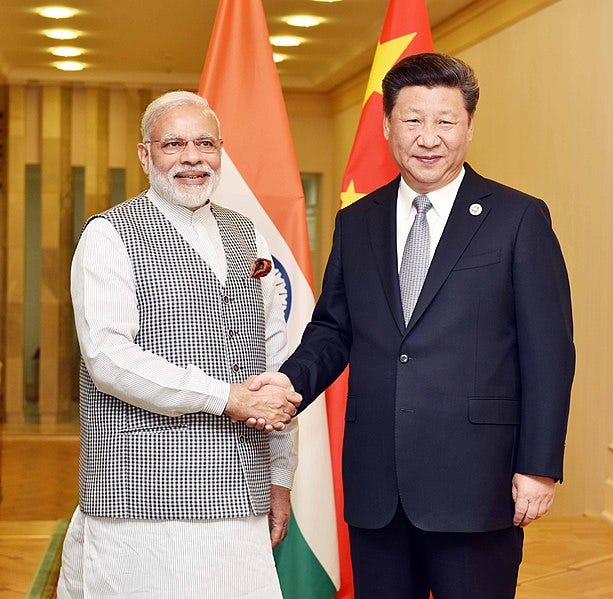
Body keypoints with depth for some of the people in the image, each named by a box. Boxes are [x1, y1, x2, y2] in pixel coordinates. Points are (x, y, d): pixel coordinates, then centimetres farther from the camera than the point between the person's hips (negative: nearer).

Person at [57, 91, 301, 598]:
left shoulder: (247, 237, 16)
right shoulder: (110, 236, -2)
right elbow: (108, 357, -14)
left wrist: (280, 476, 15)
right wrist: (227, 397, -16)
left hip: (239, 499, 5)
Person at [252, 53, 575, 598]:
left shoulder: (519, 218, -2)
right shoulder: (355, 223, 11)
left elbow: (548, 352, -4)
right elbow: (333, 328, 14)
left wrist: (539, 467, -9)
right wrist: (293, 380, -7)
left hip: (474, 485, -4)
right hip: (375, 487, 4)